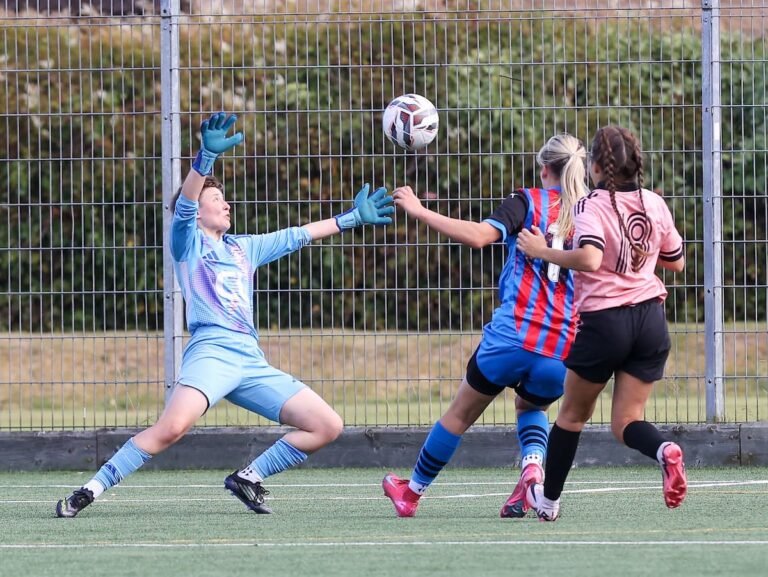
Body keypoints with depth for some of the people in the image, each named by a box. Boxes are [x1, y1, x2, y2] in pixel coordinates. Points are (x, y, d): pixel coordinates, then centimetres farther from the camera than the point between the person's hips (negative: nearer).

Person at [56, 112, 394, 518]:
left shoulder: (243, 248, 27)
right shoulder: (189, 241, 9)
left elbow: (298, 236, 35)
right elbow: (184, 203, -11)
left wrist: (353, 218, 37)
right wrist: (208, 156, -27)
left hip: (252, 362, 7)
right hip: (211, 351, -7)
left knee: (327, 426, 2)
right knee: (173, 427, -32)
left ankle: (248, 478, 11)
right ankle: (90, 490, -24)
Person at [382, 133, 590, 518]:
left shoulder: (527, 202, -1)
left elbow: (479, 236, -16)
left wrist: (419, 211, -11)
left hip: (512, 335, -3)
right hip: (563, 351, 3)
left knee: (460, 413, 17)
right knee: (530, 407, 32)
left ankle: (413, 492, 32)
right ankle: (533, 467, 1)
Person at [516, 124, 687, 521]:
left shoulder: (592, 207, -11)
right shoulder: (656, 205, 5)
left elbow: (590, 259, -29)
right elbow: (676, 262, 17)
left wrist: (543, 252, -16)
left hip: (604, 321, -4)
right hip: (650, 320, 4)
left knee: (573, 413, 16)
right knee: (626, 422, 6)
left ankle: (548, 499, 28)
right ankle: (665, 451, -27)